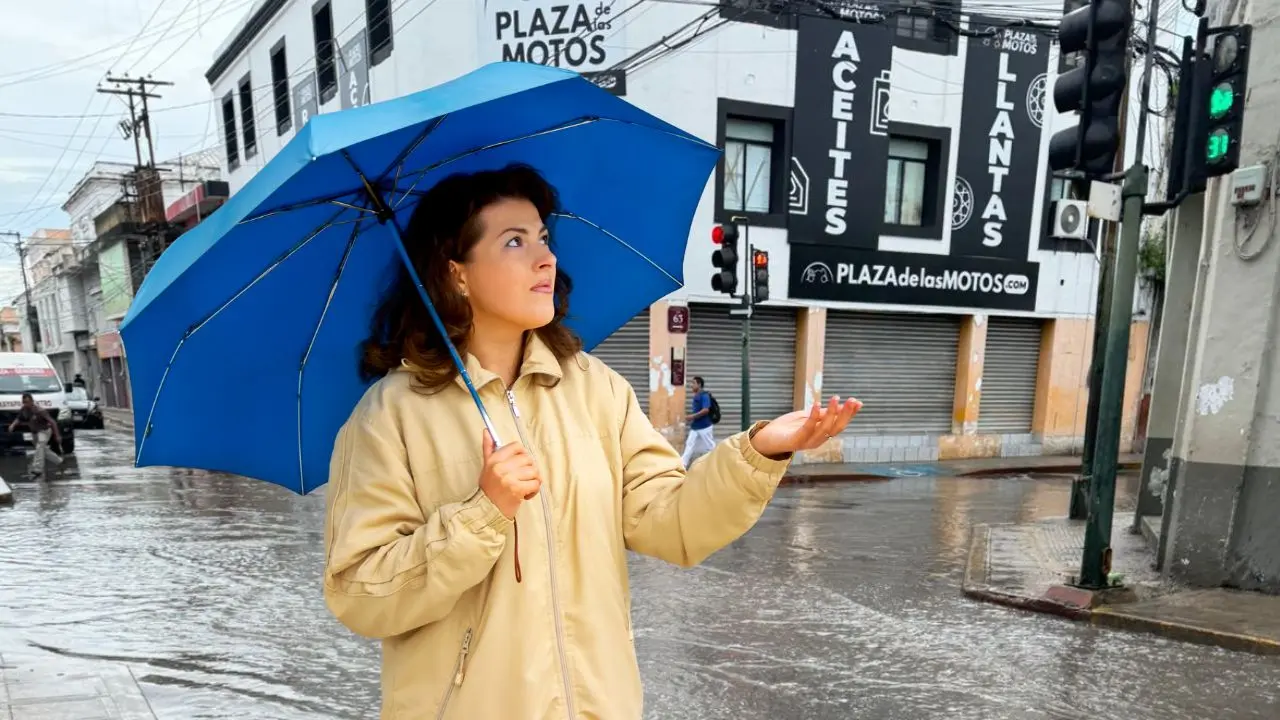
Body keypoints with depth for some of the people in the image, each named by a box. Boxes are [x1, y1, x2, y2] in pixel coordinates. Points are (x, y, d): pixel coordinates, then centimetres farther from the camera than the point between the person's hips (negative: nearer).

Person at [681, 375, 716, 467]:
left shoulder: (704, 395, -16)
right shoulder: (696, 396, 12)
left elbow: (706, 410, -26)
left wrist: (692, 416, -24)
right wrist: (691, 418, 7)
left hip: (704, 427, -9)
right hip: (695, 427, 9)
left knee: (710, 446, 2)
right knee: (689, 445, 3)